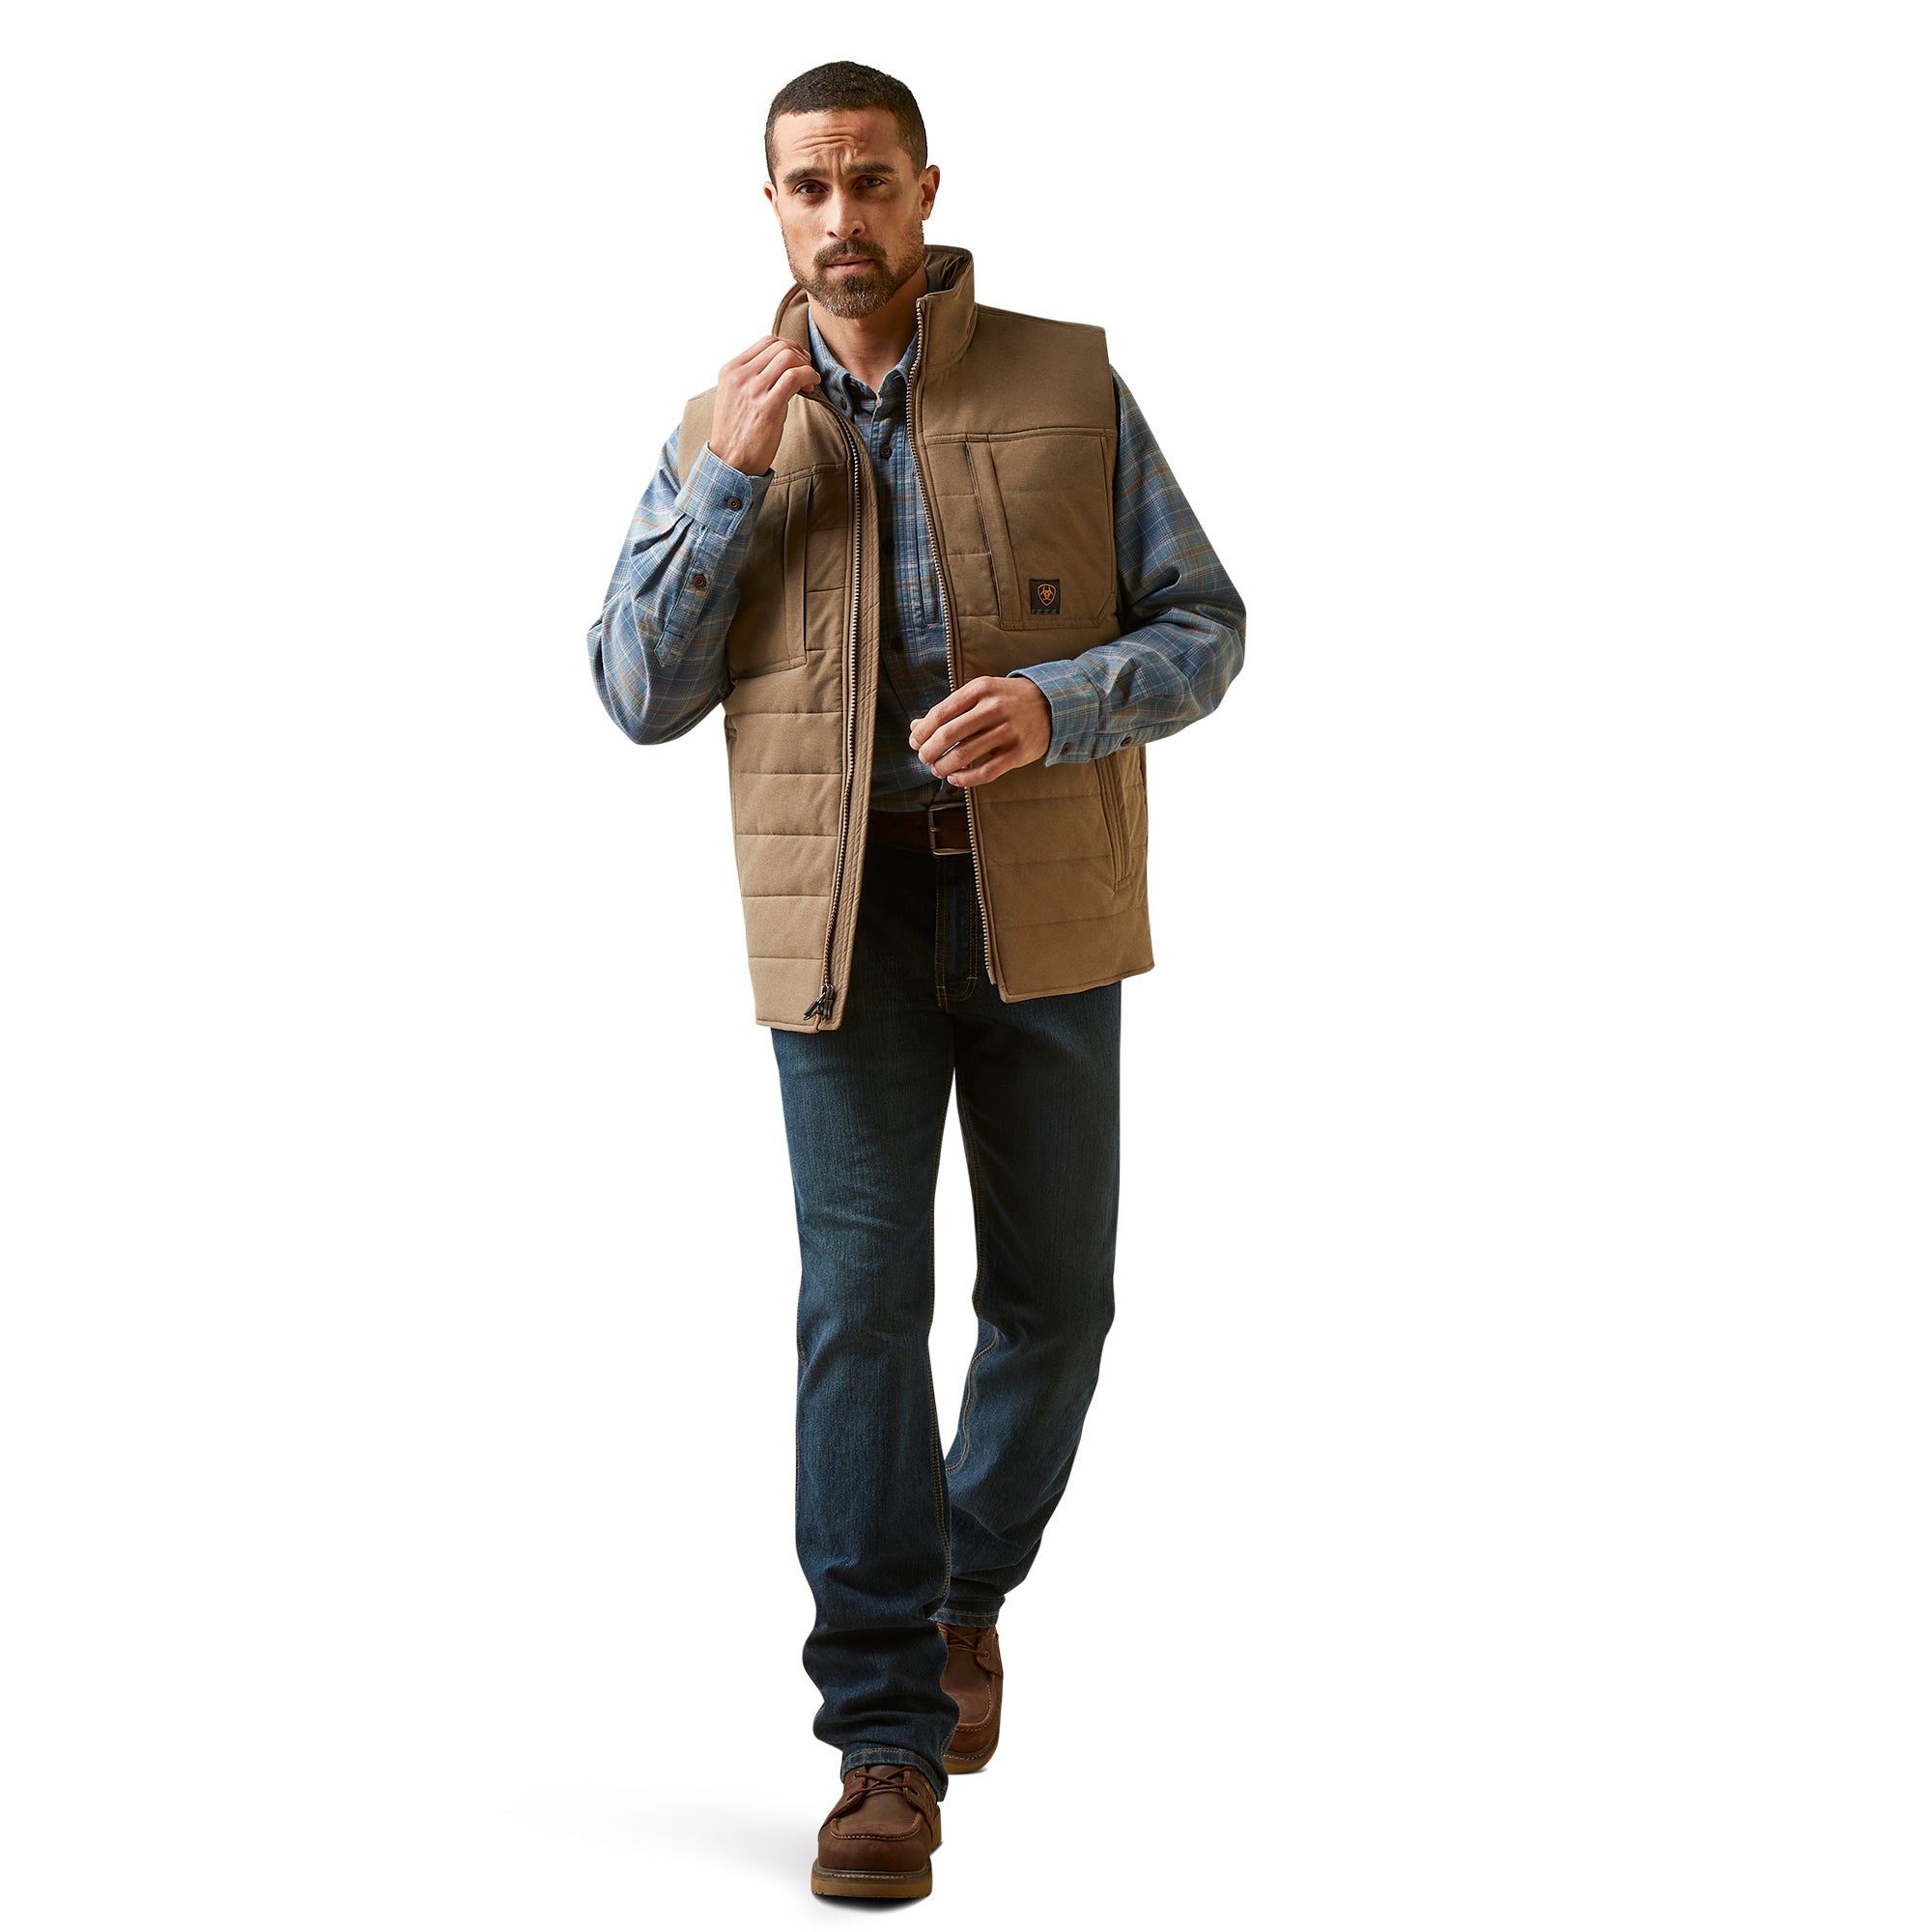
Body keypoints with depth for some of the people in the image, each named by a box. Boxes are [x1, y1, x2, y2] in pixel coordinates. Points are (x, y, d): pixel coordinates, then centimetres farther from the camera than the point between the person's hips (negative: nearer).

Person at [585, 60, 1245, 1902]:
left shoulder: (1067, 384, 2)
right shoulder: (723, 427, 7)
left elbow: (1204, 626, 2)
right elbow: (639, 694, 1)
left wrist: (1059, 704, -18)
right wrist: (727, 483, -10)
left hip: (1043, 905, 1)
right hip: (841, 912, 0)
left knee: (1053, 1296, 8)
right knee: (861, 1298, -8)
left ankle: (966, 1588, 36)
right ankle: (889, 1743, -2)